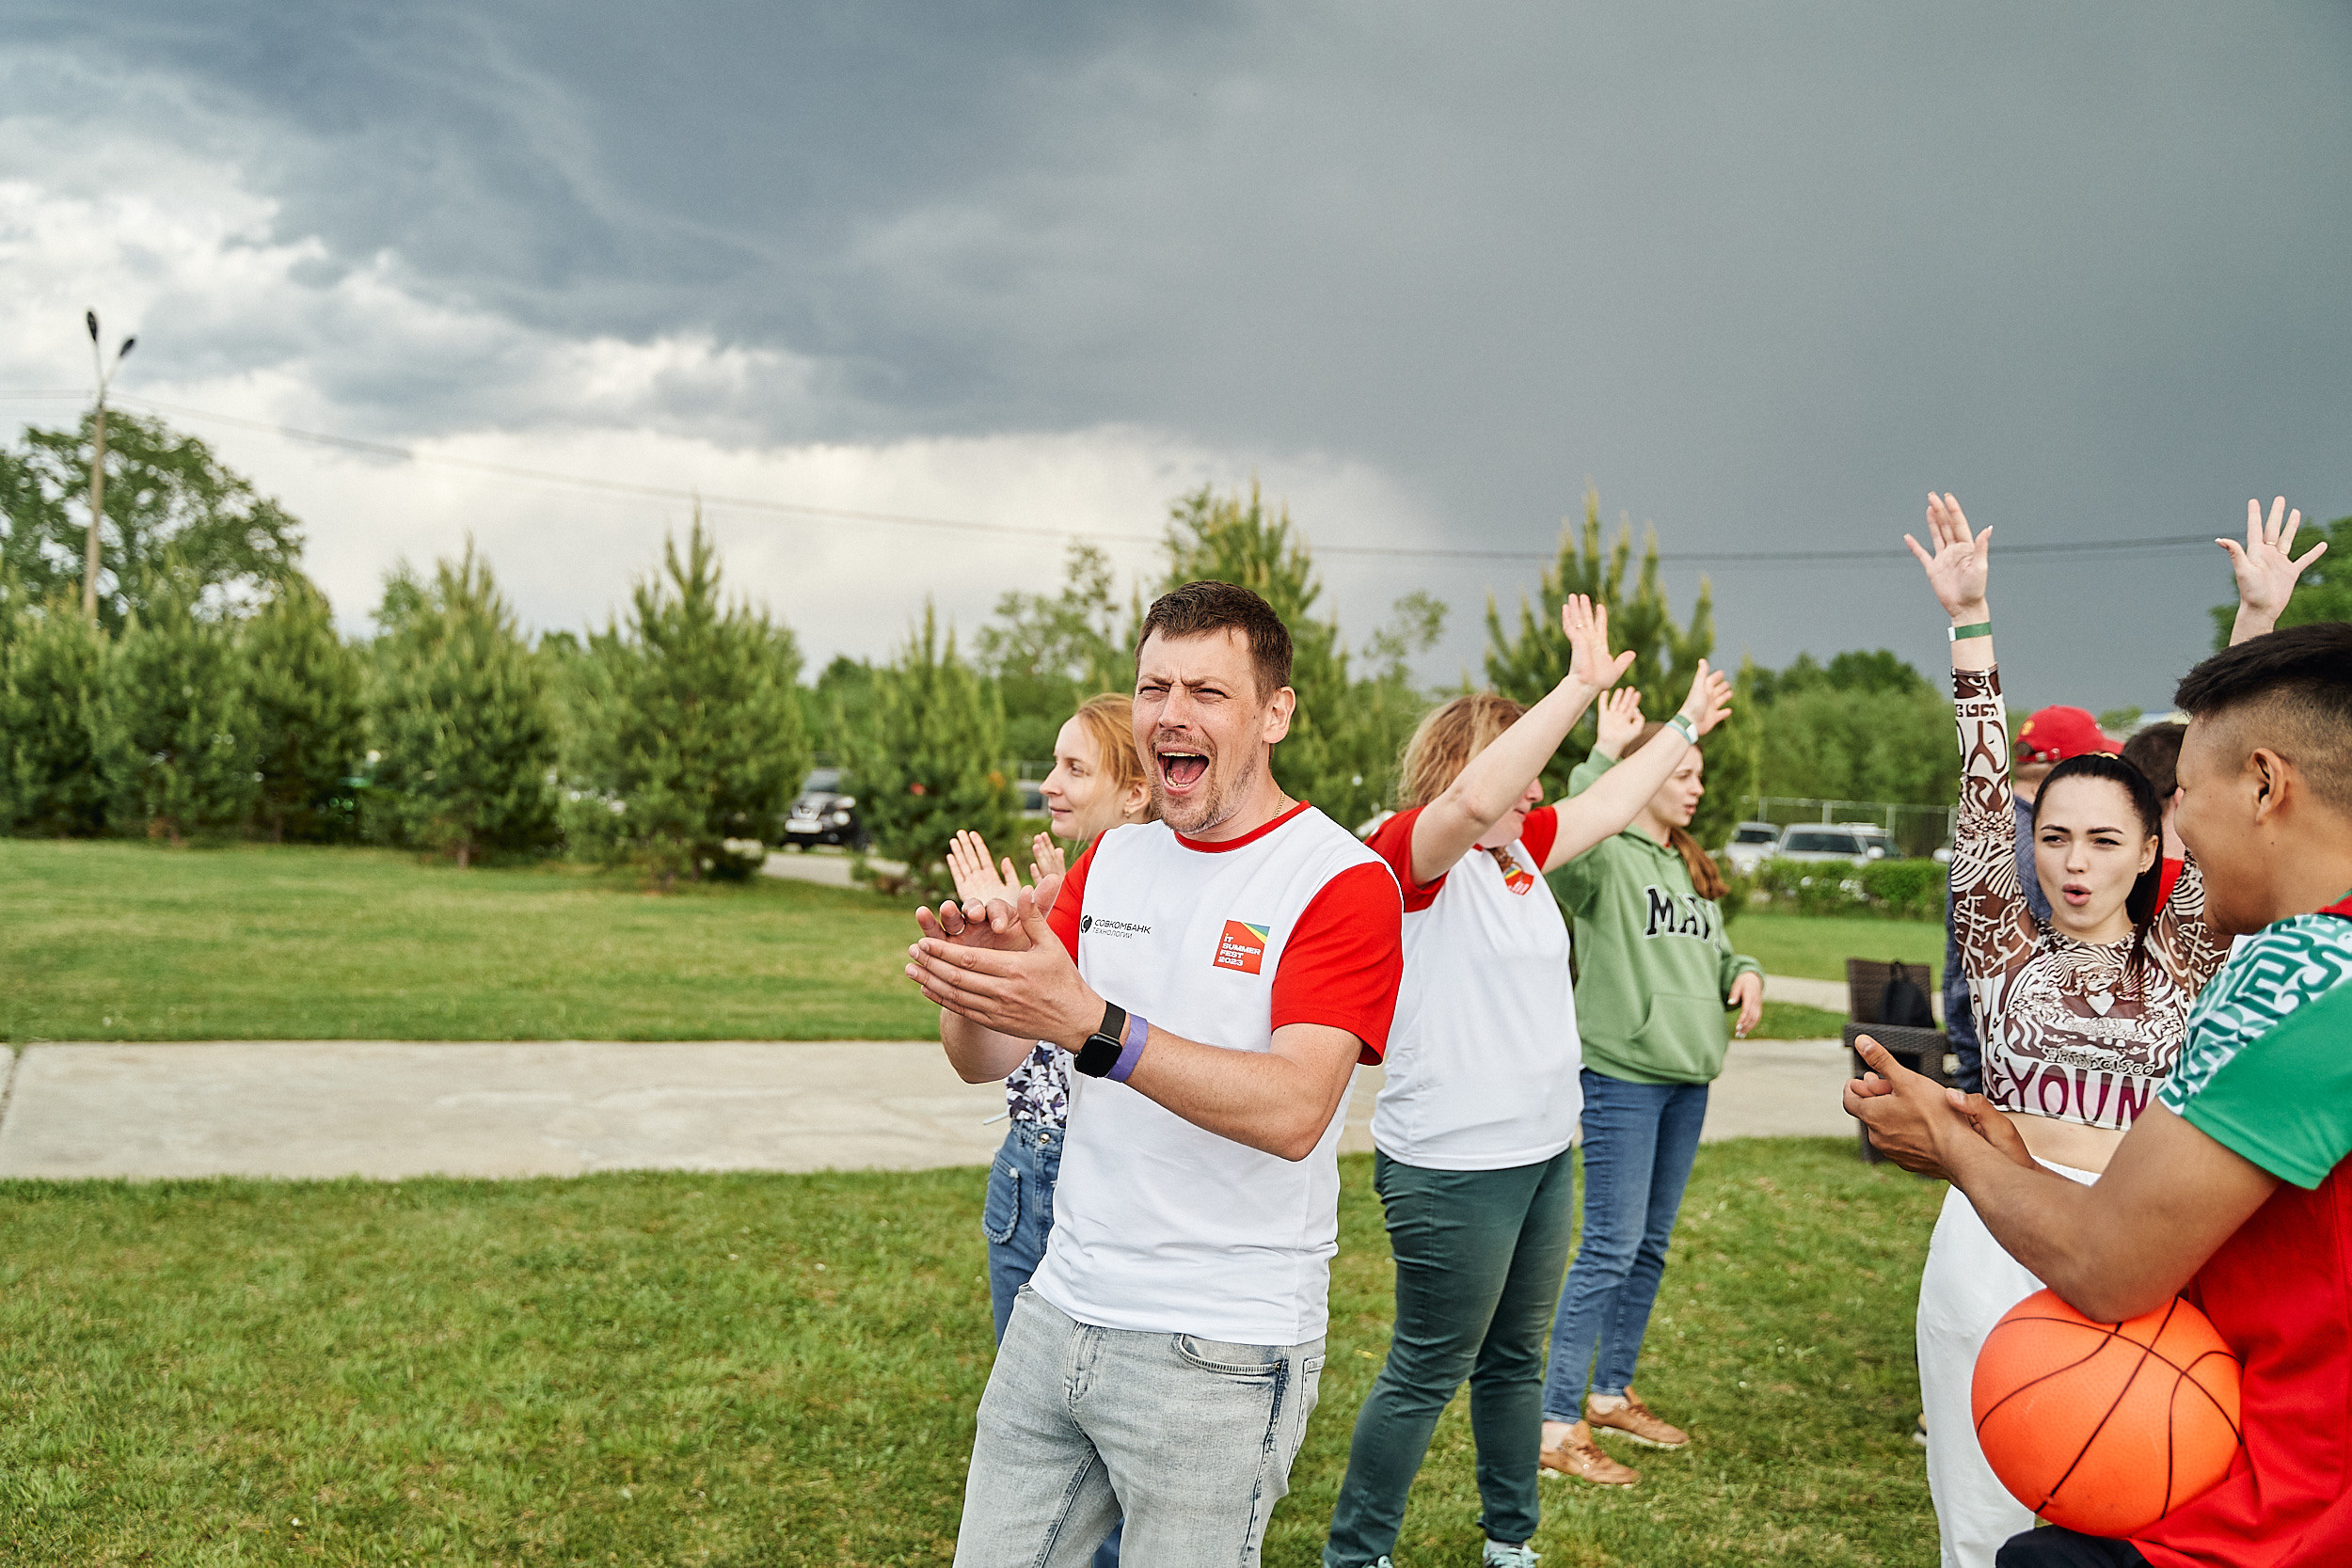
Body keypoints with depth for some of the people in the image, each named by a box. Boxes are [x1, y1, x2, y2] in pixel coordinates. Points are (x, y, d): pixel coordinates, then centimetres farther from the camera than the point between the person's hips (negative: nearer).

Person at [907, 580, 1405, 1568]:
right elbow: (985, 1061, 5)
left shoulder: (1343, 881, -11)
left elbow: (1292, 1111, -24)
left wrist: (1089, 1024, -35)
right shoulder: (1109, 863, 8)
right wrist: (967, 985, -19)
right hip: (1056, 1315, 6)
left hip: (1223, 1354, -5)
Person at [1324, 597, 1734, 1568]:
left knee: (1516, 1359, 20)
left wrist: (1687, 726, 34)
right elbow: (1477, 796, -36)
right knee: (1426, 1374, 2)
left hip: (1542, 1154, 9)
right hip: (1451, 1167, -9)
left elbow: (1611, 806, 25)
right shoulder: (1412, 852, -15)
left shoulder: (1521, 851, 11)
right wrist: (1579, 687, -34)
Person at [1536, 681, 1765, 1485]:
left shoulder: (1692, 869, 16)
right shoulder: (1607, 857, -11)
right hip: (1622, 1074, -8)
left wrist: (1746, 973, 3)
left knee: (1651, 1245, 15)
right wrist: (1600, 759, -39)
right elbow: (1567, 850, -36)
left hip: (1687, 1079, 8)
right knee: (1611, 1248, -8)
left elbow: (1715, 952, 25)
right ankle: (1559, 1425, -1)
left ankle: (1611, 1394, 30)